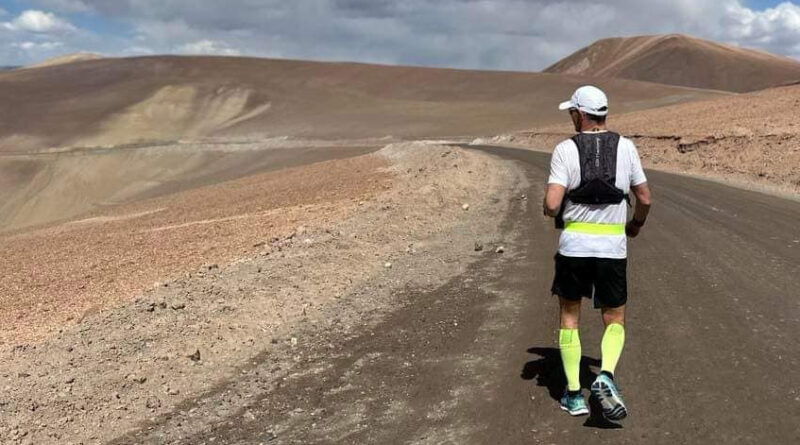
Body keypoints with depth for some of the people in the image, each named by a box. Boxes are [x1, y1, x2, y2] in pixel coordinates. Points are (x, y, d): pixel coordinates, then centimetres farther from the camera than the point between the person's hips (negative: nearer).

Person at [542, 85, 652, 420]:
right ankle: (605, 377, -11)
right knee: (615, 322, 15)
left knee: (569, 317, 17)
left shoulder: (566, 150, -6)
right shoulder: (626, 147, 2)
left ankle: (574, 395, 17)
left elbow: (551, 205, -15)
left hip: (574, 245, -1)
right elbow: (645, 198, 8)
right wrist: (636, 224, 28)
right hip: (613, 247, 1)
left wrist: (550, 211, 9)